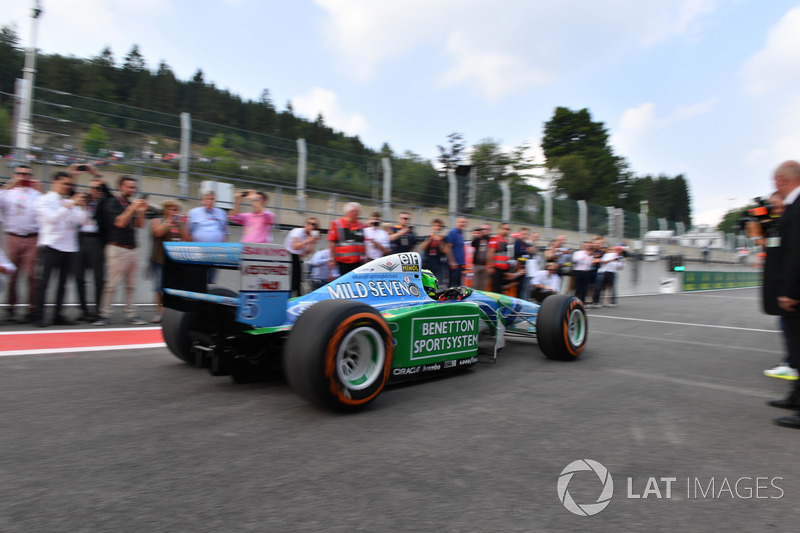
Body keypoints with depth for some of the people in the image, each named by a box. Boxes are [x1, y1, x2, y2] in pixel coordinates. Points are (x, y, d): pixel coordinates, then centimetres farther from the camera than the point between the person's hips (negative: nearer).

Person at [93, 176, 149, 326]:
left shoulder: (131, 204, 16)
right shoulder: (112, 202, -3)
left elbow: (140, 225, 14)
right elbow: (119, 222, -14)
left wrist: (141, 211, 0)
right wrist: (132, 208, -17)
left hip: (132, 249, 7)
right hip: (117, 248, -7)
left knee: (131, 285, 8)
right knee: (112, 284, -7)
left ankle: (130, 315, 12)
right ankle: (104, 314, 0)